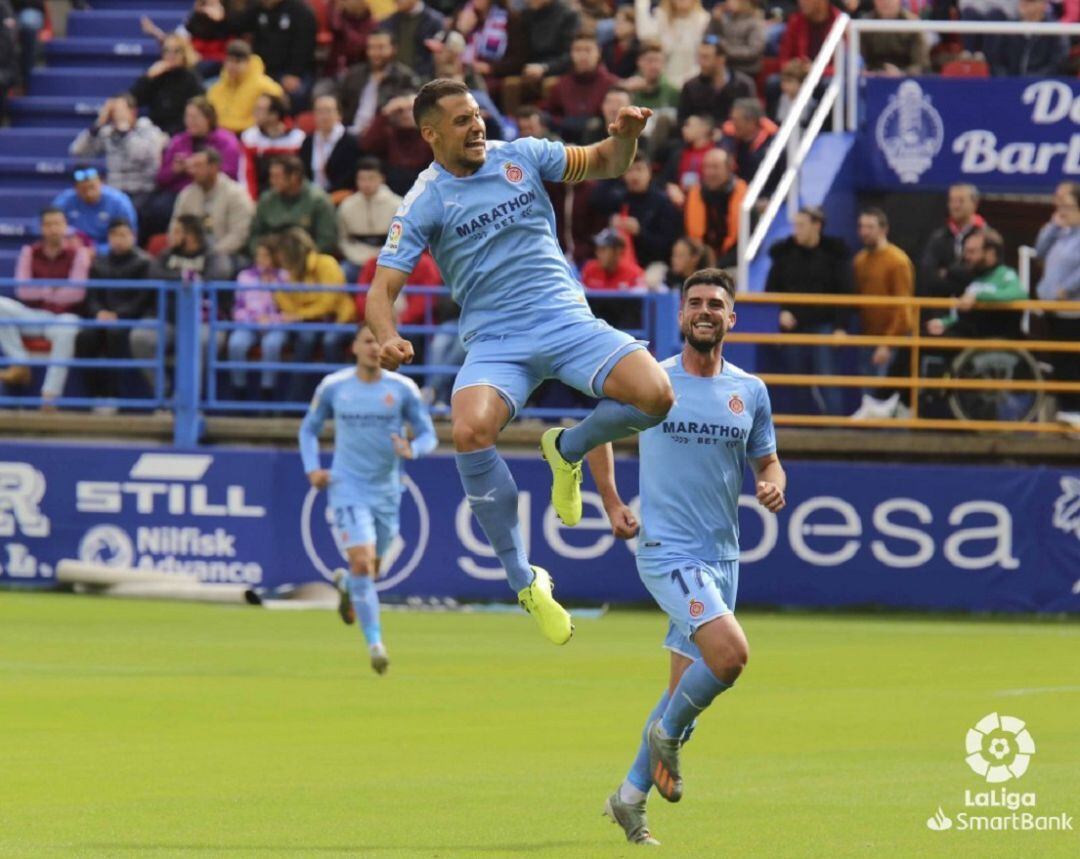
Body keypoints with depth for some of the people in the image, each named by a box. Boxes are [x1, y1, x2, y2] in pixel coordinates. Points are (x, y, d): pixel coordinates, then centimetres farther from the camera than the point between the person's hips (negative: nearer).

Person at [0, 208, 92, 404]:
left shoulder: (78, 252, -2)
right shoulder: (30, 252, 6)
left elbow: (76, 293, -10)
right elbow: (22, 291, -2)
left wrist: (41, 292, -5)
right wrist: (53, 291, -10)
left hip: (63, 316, -3)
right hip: (33, 316, 3)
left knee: (66, 330, -41)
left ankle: (49, 397, -41)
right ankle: (20, 364, -23)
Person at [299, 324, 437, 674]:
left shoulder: (403, 389, -3)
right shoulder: (333, 387, -1)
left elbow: (428, 435, 2)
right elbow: (309, 428, 12)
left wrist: (412, 449, -22)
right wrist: (312, 468, -4)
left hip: (386, 492, 2)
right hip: (347, 488, -2)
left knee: (372, 567, 15)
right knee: (362, 563, -17)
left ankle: (346, 586, 53)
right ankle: (375, 644, -15)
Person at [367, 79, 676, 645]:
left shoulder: (521, 156, 8)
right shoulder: (424, 204, -1)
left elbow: (603, 164, 18)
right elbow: (383, 287, -5)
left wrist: (625, 135, -5)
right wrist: (388, 339, -26)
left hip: (566, 319, 2)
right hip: (496, 342, -2)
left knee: (654, 395, -22)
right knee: (470, 431, -33)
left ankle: (568, 448, 12)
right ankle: (524, 580, -15)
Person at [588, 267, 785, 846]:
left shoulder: (750, 392, 7)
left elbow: (767, 462, 17)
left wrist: (773, 486, -7)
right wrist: (611, 504, 6)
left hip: (722, 557, 5)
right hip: (667, 550, -5)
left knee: (686, 685, 9)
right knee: (731, 651, -25)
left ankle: (630, 797, 23)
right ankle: (669, 733, 1)